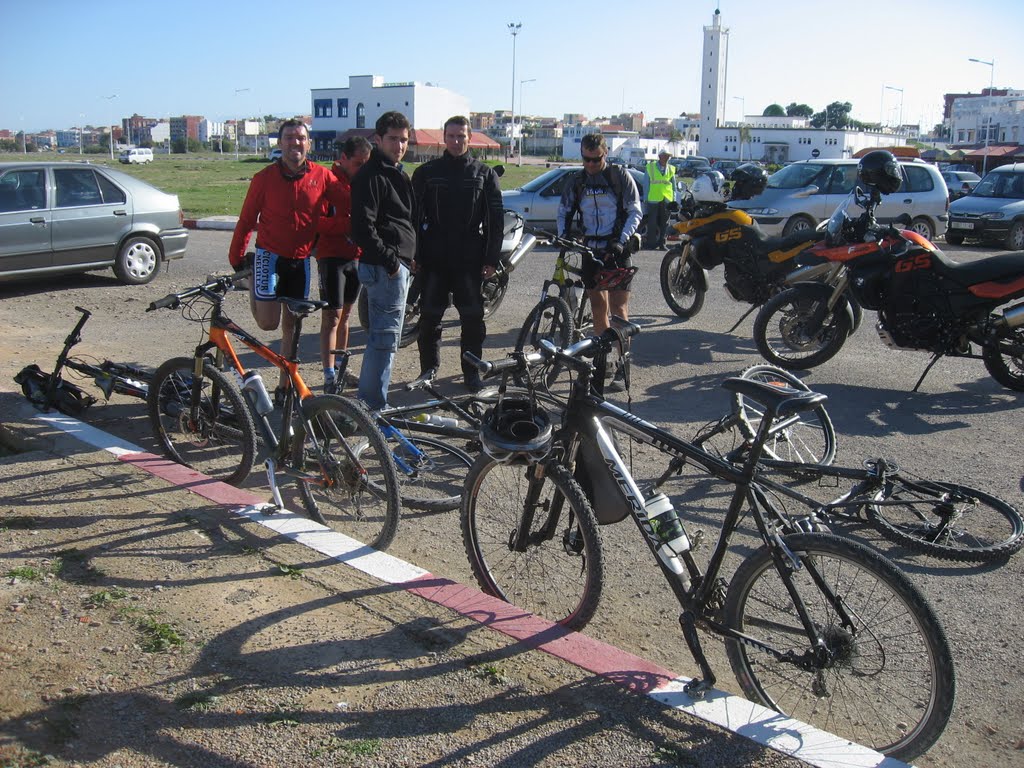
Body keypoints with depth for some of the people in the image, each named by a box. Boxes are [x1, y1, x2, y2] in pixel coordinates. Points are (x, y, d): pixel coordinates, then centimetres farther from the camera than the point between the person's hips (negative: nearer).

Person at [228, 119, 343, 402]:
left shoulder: (322, 176, -3)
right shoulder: (264, 178, -6)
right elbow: (246, 220, 1)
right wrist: (236, 259, 2)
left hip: (300, 260, 2)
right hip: (269, 254, -2)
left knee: (292, 325, 9)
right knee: (268, 322, -13)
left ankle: (285, 384, 22)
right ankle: (254, 286, 21)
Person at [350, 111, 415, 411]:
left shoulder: (397, 174, 20)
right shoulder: (371, 176, -12)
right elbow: (362, 228, -21)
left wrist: (410, 258, 19)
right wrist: (390, 261, -19)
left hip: (398, 265, 10)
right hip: (384, 266, -10)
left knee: (382, 335, 14)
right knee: (385, 337, -8)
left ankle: (370, 403, 23)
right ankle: (373, 407, -1)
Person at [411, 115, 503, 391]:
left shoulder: (485, 174, 7)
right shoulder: (426, 172, 7)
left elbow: (495, 219, 4)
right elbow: (413, 216, 5)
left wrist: (491, 259, -2)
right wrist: (413, 255, -2)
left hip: (470, 261, 0)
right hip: (433, 260, 0)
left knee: (473, 318, 2)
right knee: (429, 317, 5)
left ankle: (472, 371, 14)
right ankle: (428, 371, 17)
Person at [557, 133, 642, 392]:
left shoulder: (620, 175, -3)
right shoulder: (576, 180, 7)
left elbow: (635, 212, -4)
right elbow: (564, 212, 15)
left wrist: (620, 241, -15)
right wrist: (564, 237, -2)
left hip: (617, 250, -4)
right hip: (590, 250, 4)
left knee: (618, 309, -7)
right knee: (598, 309, 8)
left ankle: (622, 370, -6)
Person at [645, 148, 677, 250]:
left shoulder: (671, 169, 12)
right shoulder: (650, 167, 3)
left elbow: (674, 185, 16)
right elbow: (646, 184, 3)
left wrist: (674, 199, 8)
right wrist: (645, 198, -1)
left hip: (667, 200, 3)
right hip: (653, 199, -3)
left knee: (664, 223, 6)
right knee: (653, 223, -4)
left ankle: (662, 243, 13)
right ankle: (652, 243, 1)